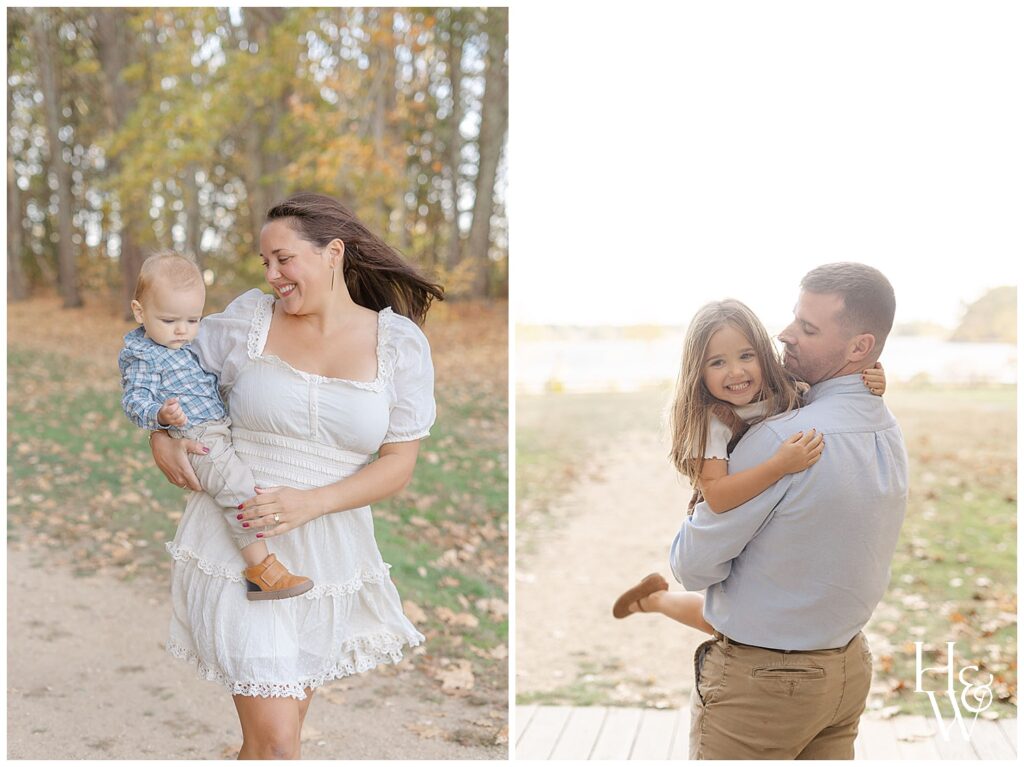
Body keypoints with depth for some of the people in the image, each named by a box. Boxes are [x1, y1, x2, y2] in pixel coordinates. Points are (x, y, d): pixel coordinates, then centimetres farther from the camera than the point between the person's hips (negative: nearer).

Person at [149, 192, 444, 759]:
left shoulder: (400, 342, -2)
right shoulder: (247, 319, -1)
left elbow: (399, 464, -3)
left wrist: (311, 503, -17)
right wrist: (162, 441, -6)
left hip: (329, 557, 2)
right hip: (237, 549, -1)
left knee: (279, 727, 17)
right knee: (275, 741, -7)